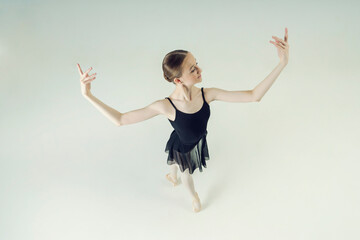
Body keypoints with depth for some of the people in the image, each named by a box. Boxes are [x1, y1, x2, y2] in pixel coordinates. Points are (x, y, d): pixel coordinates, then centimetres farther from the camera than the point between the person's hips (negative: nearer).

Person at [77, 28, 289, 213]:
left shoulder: (208, 94, -33)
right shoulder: (166, 106, -42)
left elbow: (253, 96, -33)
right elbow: (120, 119, -37)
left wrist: (283, 63, -43)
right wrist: (88, 96, -47)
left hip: (199, 142, 4)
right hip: (182, 147, -4)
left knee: (181, 163, 38)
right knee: (187, 172, 30)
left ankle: (172, 175, 76)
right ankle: (194, 195, 67)